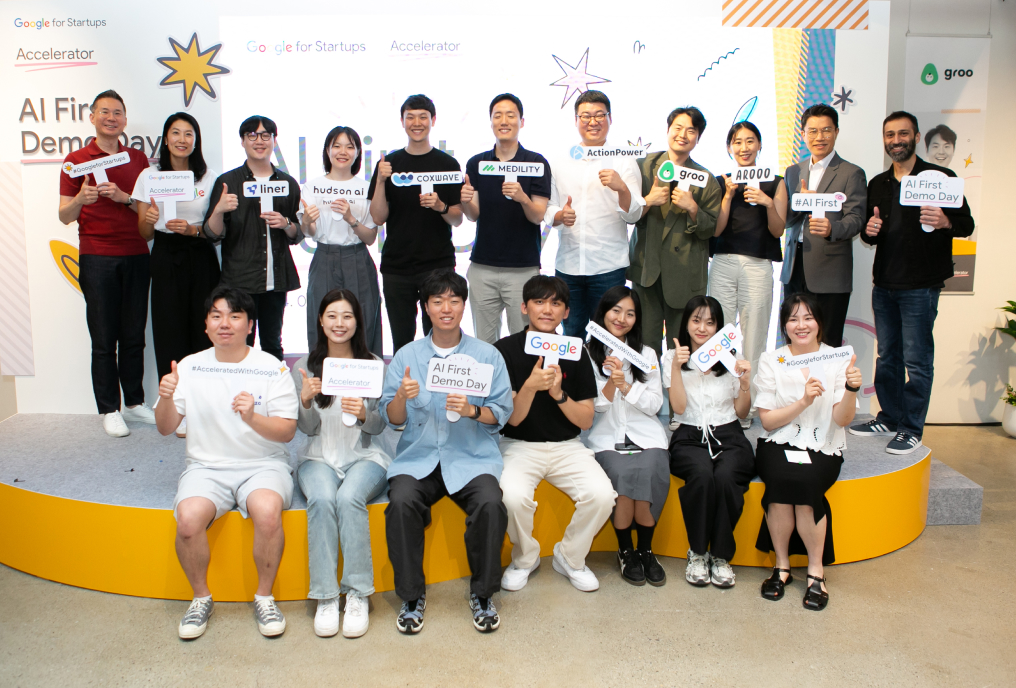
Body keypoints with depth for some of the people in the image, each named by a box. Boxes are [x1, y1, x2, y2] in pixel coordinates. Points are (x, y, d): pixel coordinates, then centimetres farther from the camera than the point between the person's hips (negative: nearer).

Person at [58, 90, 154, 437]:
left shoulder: (138, 158, 13)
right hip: (97, 258, -3)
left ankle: (135, 402, 16)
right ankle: (108, 410, 7)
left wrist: (124, 197, -10)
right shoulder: (76, 160, 4)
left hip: (136, 256, 3)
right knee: (104, 338, -1)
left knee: (134, 335, 6)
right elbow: (65, 216, 1)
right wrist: (80, 198, -20)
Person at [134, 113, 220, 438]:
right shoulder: (150, 176, 5)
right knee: (170, 332, 0)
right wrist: (149, 220, -15)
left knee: (203, 330, -2)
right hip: (165, 259, 0)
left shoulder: (209, 178, 4)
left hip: (201, 259, 0)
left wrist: (193, 229, -15)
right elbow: (144, 234, 7)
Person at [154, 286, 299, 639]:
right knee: (189, 516, -28)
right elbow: (165, 428, 7)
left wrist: (253, 418, -25)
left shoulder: (272, 368, 0)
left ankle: (265, 597, -8)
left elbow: (286, 432, -6)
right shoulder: (190, 367, 7)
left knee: (268, 511, -33)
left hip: (263, 466, -2)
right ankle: (201, 597, -1)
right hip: (206, 467, 2)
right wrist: (166, 399, -14)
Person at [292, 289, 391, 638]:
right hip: (319, 457, 1)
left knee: (349, 498, -32)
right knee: (322, 499, -31)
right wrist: (306, 400, -18)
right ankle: (325, 596, -23)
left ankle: (357, 594, -23)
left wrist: (363, 414, -20)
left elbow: (379, 426, 3)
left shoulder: (373, 365, 4)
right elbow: (308, 429, 4)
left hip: (364, 456, -1)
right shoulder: (305, 367, 6)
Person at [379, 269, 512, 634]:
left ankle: (482, 593, -3)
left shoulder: (488, 355, 8)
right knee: (401, 501, -28)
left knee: (490, 503, -28)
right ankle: (412, 595, -6)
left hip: (472, 457, 0)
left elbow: (502, 413, 3)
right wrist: (401, 397, -17)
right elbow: (392, 419, 5)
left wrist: (472, 410, -17)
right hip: (418, 456, 1)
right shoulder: (406, 355, 9)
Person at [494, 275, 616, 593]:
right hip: (520, 445, -2)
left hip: (567, 446, 3)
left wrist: (559, 394, -17)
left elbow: (586, 420, 1)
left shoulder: (574, 353, 4)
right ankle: (525, 558, 3)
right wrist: (530, 386, -28)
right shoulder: (506, 349, -4)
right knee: (514, 496, -31)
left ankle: (570, 558, 8)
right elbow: (512, 419, -9)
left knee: (602, 495, -23)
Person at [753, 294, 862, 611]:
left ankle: (816, 570, -11)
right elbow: (767, 420, -6)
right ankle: (782, 565, -12)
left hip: (822, 449, 0)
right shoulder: (770, 361, 1)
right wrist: (803, 401, -19)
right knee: (783, 477, -31)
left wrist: (851, 388, -23)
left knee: (805, 481, -30)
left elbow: (842, 420, -6)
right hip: (778, 445, 0)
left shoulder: (837, 361, 2)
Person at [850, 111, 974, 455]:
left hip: (920, 285, -5)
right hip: (884, 284, 6)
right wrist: (869, 231, -4)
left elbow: (967, 224, -5)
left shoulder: (941, 178, -2)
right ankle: (889, 418, 24)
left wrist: (946, 222, -27)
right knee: (887, 356, 12)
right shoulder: (877, 184, 14)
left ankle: (912, 428, 7)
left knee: (917, 359, -3)